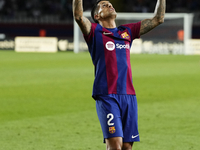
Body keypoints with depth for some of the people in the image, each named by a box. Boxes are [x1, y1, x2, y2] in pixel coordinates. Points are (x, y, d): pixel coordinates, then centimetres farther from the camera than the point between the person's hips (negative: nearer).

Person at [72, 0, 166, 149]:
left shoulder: (127, 31, 20)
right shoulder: (95, 32, 7)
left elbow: (158, 19, 21)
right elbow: (78, 16, -13)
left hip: (129, 96, 5)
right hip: (106, 97, -5)